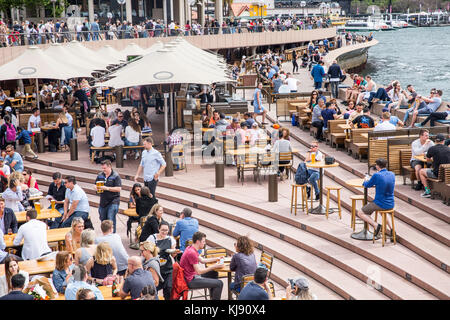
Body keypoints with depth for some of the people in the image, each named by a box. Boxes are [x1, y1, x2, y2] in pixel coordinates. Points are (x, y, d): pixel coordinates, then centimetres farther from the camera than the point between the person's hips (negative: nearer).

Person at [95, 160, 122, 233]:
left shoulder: (116, 176, -9)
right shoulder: (100, 175, 9)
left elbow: (119, 189, -15)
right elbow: (95, 185, 19)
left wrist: (107, 188, -22)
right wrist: (97, 188, -6)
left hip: (113, 202, -6)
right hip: (103, 202, 6)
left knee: (111, 221, -12)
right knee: (103, 220, 15)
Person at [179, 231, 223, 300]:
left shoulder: (190, 248, 8)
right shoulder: (192, 253, -24)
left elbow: (202, 260, 20)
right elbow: (198, 271, -24)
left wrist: (216, 259, 14)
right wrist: (213, 266, -18)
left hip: (192, 276, 11)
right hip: (190, 281, -11)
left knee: (214, 273, 27)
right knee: (219, 283, -16)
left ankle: (213, 297, 35)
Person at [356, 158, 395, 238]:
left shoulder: (377, 175, -17)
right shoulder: (392, 174, 1)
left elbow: (367, 185, -1)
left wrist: (365, 180, 21)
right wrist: (370, 180, 21)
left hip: (380, 204, -6)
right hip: (391, 204, 6)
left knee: (360, 213, 7)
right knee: (382, 209, 41)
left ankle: (375, 225, -9)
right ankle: (391, 228, 26)